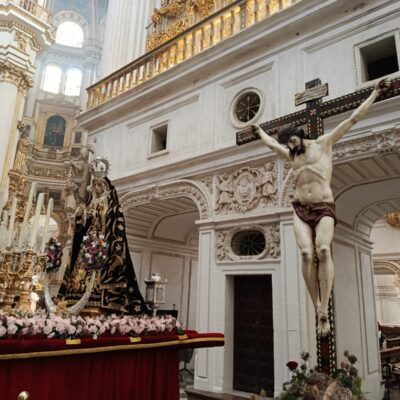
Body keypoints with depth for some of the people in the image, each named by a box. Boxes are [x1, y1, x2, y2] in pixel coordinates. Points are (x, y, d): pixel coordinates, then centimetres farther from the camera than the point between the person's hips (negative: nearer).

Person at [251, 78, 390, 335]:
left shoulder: (325, 143, 10)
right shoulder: (292, 155, 22)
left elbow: (354, 119, 12)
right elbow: (271, 143, 41)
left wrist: (375, 94, 14)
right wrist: (259, 130, 56)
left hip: (324, 208, -3)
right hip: (300, 210, 3)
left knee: (323, 250, -26)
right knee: (307, 253, -20)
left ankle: (324, 310, -24)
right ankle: (318, 308, -15)